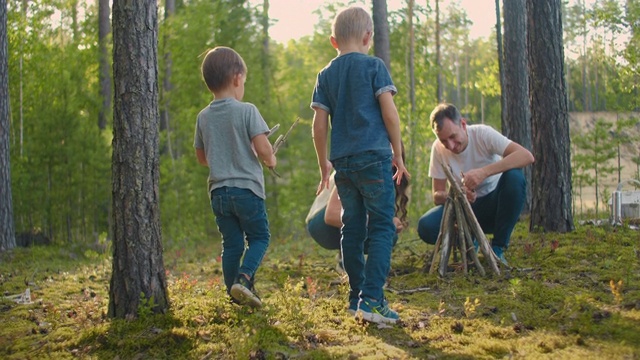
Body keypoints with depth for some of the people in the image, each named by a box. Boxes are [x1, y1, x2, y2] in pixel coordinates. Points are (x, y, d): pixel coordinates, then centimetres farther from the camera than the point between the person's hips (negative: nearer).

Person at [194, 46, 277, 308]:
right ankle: (243, 278, -14)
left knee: (231, 243, 11)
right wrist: (270, 159, 5)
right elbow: (263, 149, -16)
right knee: (259, 237, 8)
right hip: (246, 187, -5)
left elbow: (202, 157, 14)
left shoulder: (203, 117, 6)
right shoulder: (246, 111, -10)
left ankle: (235, 294, 12)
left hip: (218, 191, 5)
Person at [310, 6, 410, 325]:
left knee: (353, 229, 12)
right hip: (374, 157, -5)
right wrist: (398, 155, 1)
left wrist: (324, 166, 17)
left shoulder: (325, 75, 10)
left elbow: (319, 125, 7)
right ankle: (371, 300, -15)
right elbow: (389, 113, -7)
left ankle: (357, 297, 17)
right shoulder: (374, 66, -1)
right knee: (381, 227, -4)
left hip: (342, 162, 5)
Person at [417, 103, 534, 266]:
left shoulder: (482, 134, -18)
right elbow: (437, 196, -7)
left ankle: (498, 248, -18)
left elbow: (527, 156, -31)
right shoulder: (438, 148, -11)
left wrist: (484, 172, -41)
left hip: (494, 204, -1)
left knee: (514, 176, -32)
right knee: (426, 227, -26)